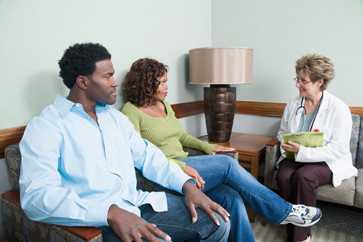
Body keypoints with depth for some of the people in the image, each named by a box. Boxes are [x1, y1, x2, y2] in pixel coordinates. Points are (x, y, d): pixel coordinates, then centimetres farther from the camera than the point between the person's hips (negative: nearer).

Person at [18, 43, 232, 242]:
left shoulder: (115, 116, 16)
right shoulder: (45, 126, -7)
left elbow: (147, 155, 13)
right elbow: (37, 195, -19)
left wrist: (187, 185, -1)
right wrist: (111, 212, -30)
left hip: (139, 202, 7)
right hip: (97, 220, -6)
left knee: (217, 222, 3)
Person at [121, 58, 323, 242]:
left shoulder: (164, 105, 17)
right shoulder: (131, 112, -6)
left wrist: (206, 147, 8)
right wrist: (181, 167, -24)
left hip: (183, 164, 7)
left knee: (232, 197, -16)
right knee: (227, 164, -20)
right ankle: (285, 211, -4)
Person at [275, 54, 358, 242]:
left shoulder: (338, 108, -10)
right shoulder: (293, 105, 5)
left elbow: (338, 150, -15)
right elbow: (282, 133, 17)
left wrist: (302, 151, -25)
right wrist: (288, 145, -6)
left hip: (328, 162, -4)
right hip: (295, 158, 4)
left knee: (303, 176, -34)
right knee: (284, 176, -28)